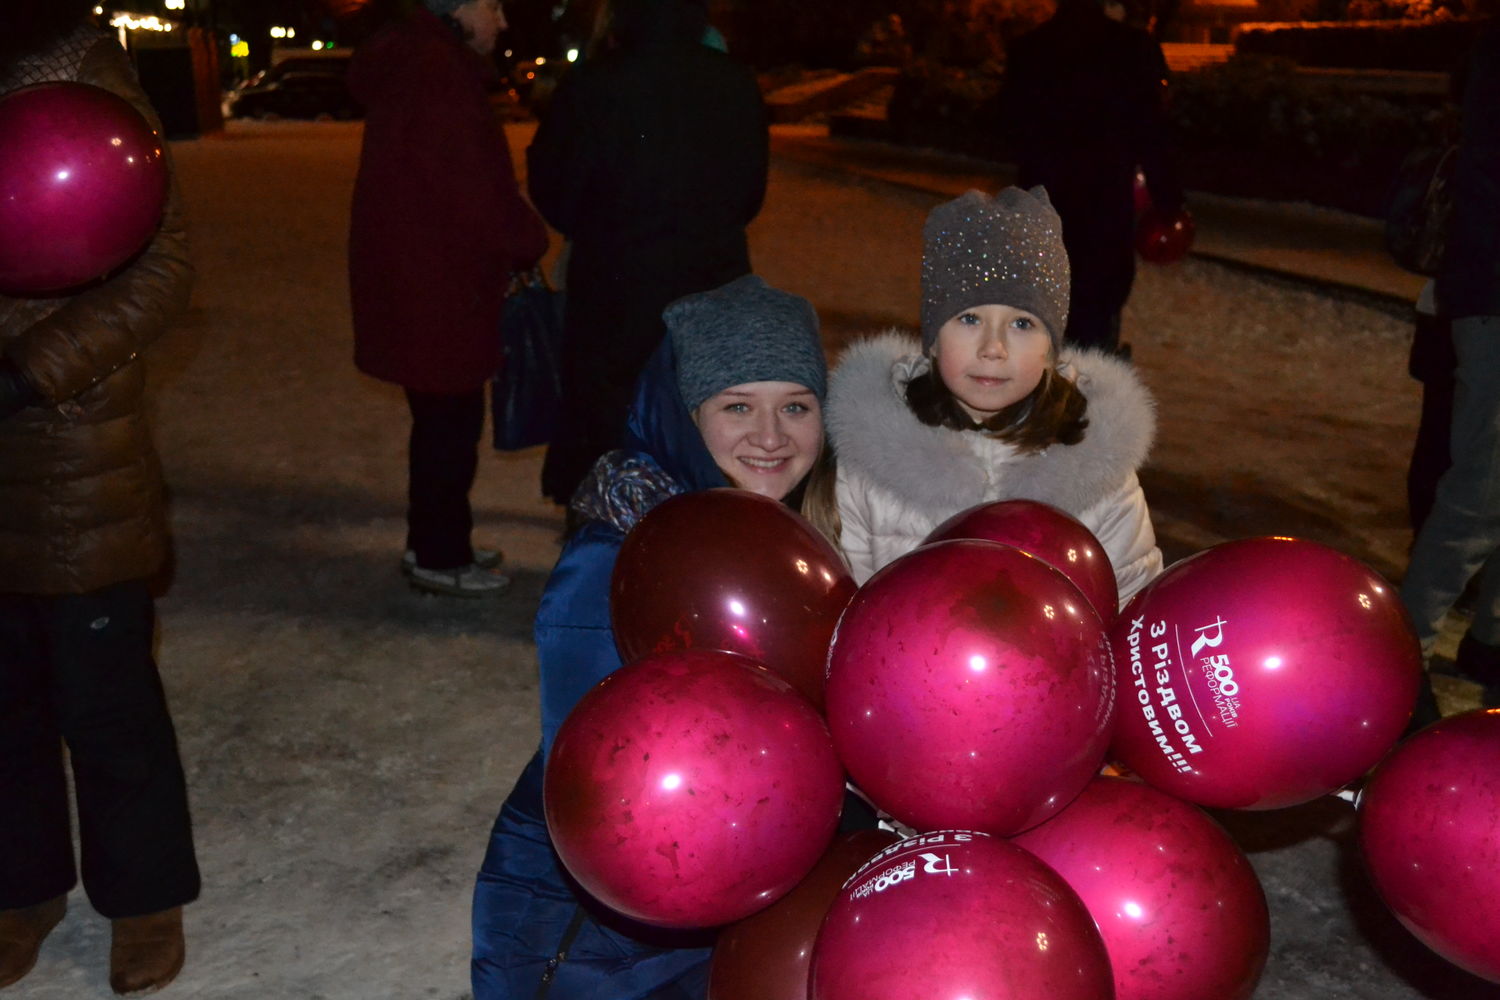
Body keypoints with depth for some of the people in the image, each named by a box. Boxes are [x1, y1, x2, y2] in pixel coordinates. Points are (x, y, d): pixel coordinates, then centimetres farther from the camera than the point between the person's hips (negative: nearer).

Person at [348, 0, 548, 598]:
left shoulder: (415, 69, 15)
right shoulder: (438, 77, -18)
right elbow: (477, 191, -21)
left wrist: (517, 242, 8)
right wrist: (532, 244, -7)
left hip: (418, 278, 10)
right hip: (434, 285, -10)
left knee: (444, 418, 18)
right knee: (450, 420, 1)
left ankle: (435, 542, 29)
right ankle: (438, 559, 13)